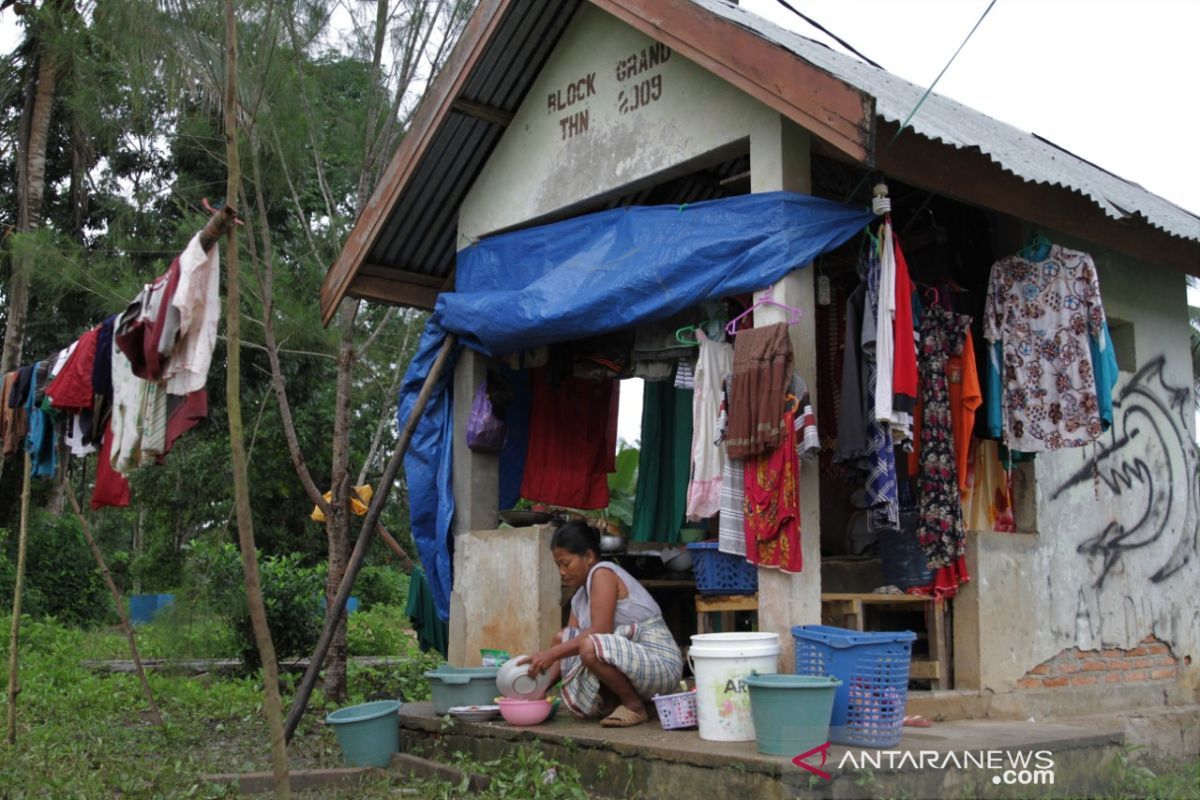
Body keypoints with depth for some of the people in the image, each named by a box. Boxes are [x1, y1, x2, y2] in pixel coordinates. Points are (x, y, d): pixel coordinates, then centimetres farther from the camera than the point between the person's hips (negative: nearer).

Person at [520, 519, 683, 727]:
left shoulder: (603, 573, -10)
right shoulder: (580, 598, 16)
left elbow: (600, 631, -22)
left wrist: (552, 653, -22)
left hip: (661, 664, -9)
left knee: (590, 647, -33)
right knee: (563, 639, 6)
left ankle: (634, 706, -11)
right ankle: (611, 702, 9)